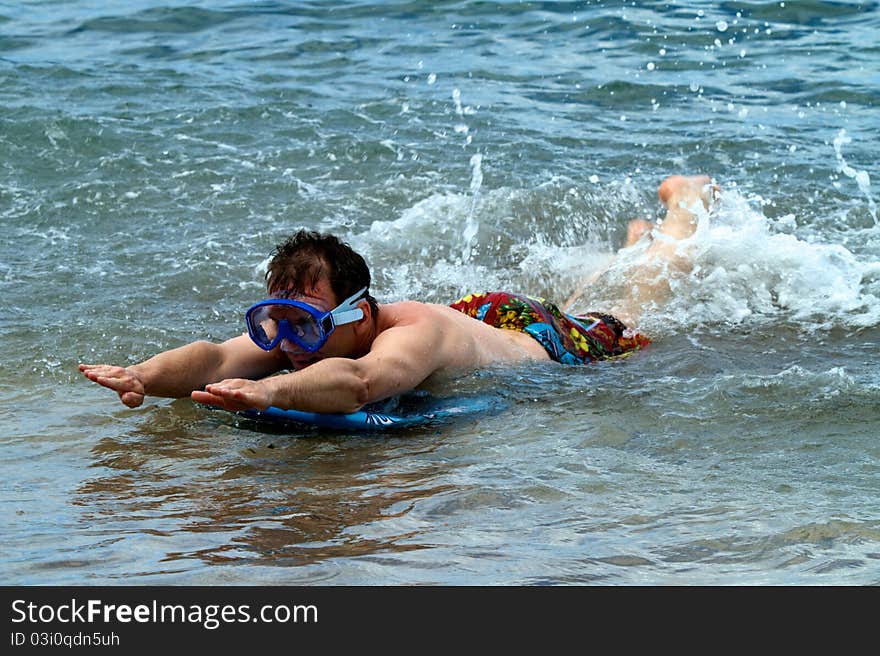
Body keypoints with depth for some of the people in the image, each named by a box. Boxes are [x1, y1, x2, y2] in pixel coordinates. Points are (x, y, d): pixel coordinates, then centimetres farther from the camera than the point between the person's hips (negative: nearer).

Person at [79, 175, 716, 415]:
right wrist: (143, 377, -70)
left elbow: (361, 380, -73)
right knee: (580, 302, 36)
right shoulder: (294, 324, -34)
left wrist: (270, 390, -89)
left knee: (631, 325, 27)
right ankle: (634, 241, 66)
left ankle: (686, 204, 53)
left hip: (547, 343, -4)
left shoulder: (416, 332, -51)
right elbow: (215, 358, -49)